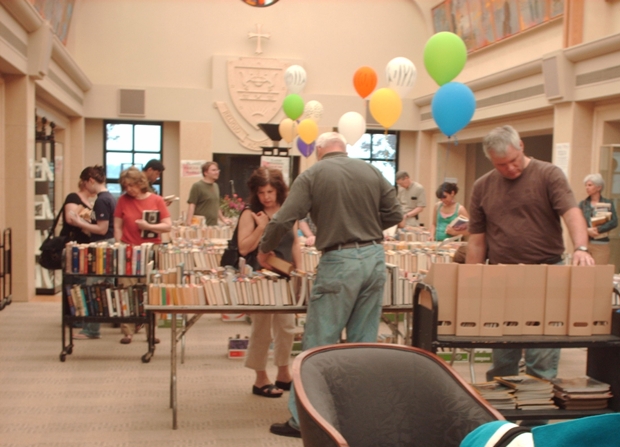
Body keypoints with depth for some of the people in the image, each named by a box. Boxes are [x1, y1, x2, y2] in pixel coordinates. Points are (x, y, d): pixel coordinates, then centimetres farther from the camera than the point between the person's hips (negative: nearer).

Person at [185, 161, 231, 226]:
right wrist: (189, 223, -21)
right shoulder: (197, 186, -7)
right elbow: (192, 205, -13)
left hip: (213, 225, 7)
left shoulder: (215, 186, 16)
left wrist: (222, 218, 24)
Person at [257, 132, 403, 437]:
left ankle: (302, 418, 7)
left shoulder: (312, 175, -4)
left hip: (339, 262, -4)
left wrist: (265, 250, 8)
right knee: (364, 342, 13)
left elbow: (283, 220, -9)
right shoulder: (371, 172, 6)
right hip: (374, 257, 4)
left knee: (319, 344, 2)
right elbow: (394, 215, 8)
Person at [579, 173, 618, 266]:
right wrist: (587, 230, -16)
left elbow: (614, 222, -4)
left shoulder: (608, 204, 7)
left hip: (601, 244, -1)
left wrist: (597, 230, -15)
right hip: (584, 243, 1)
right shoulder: (582, 204, 11)